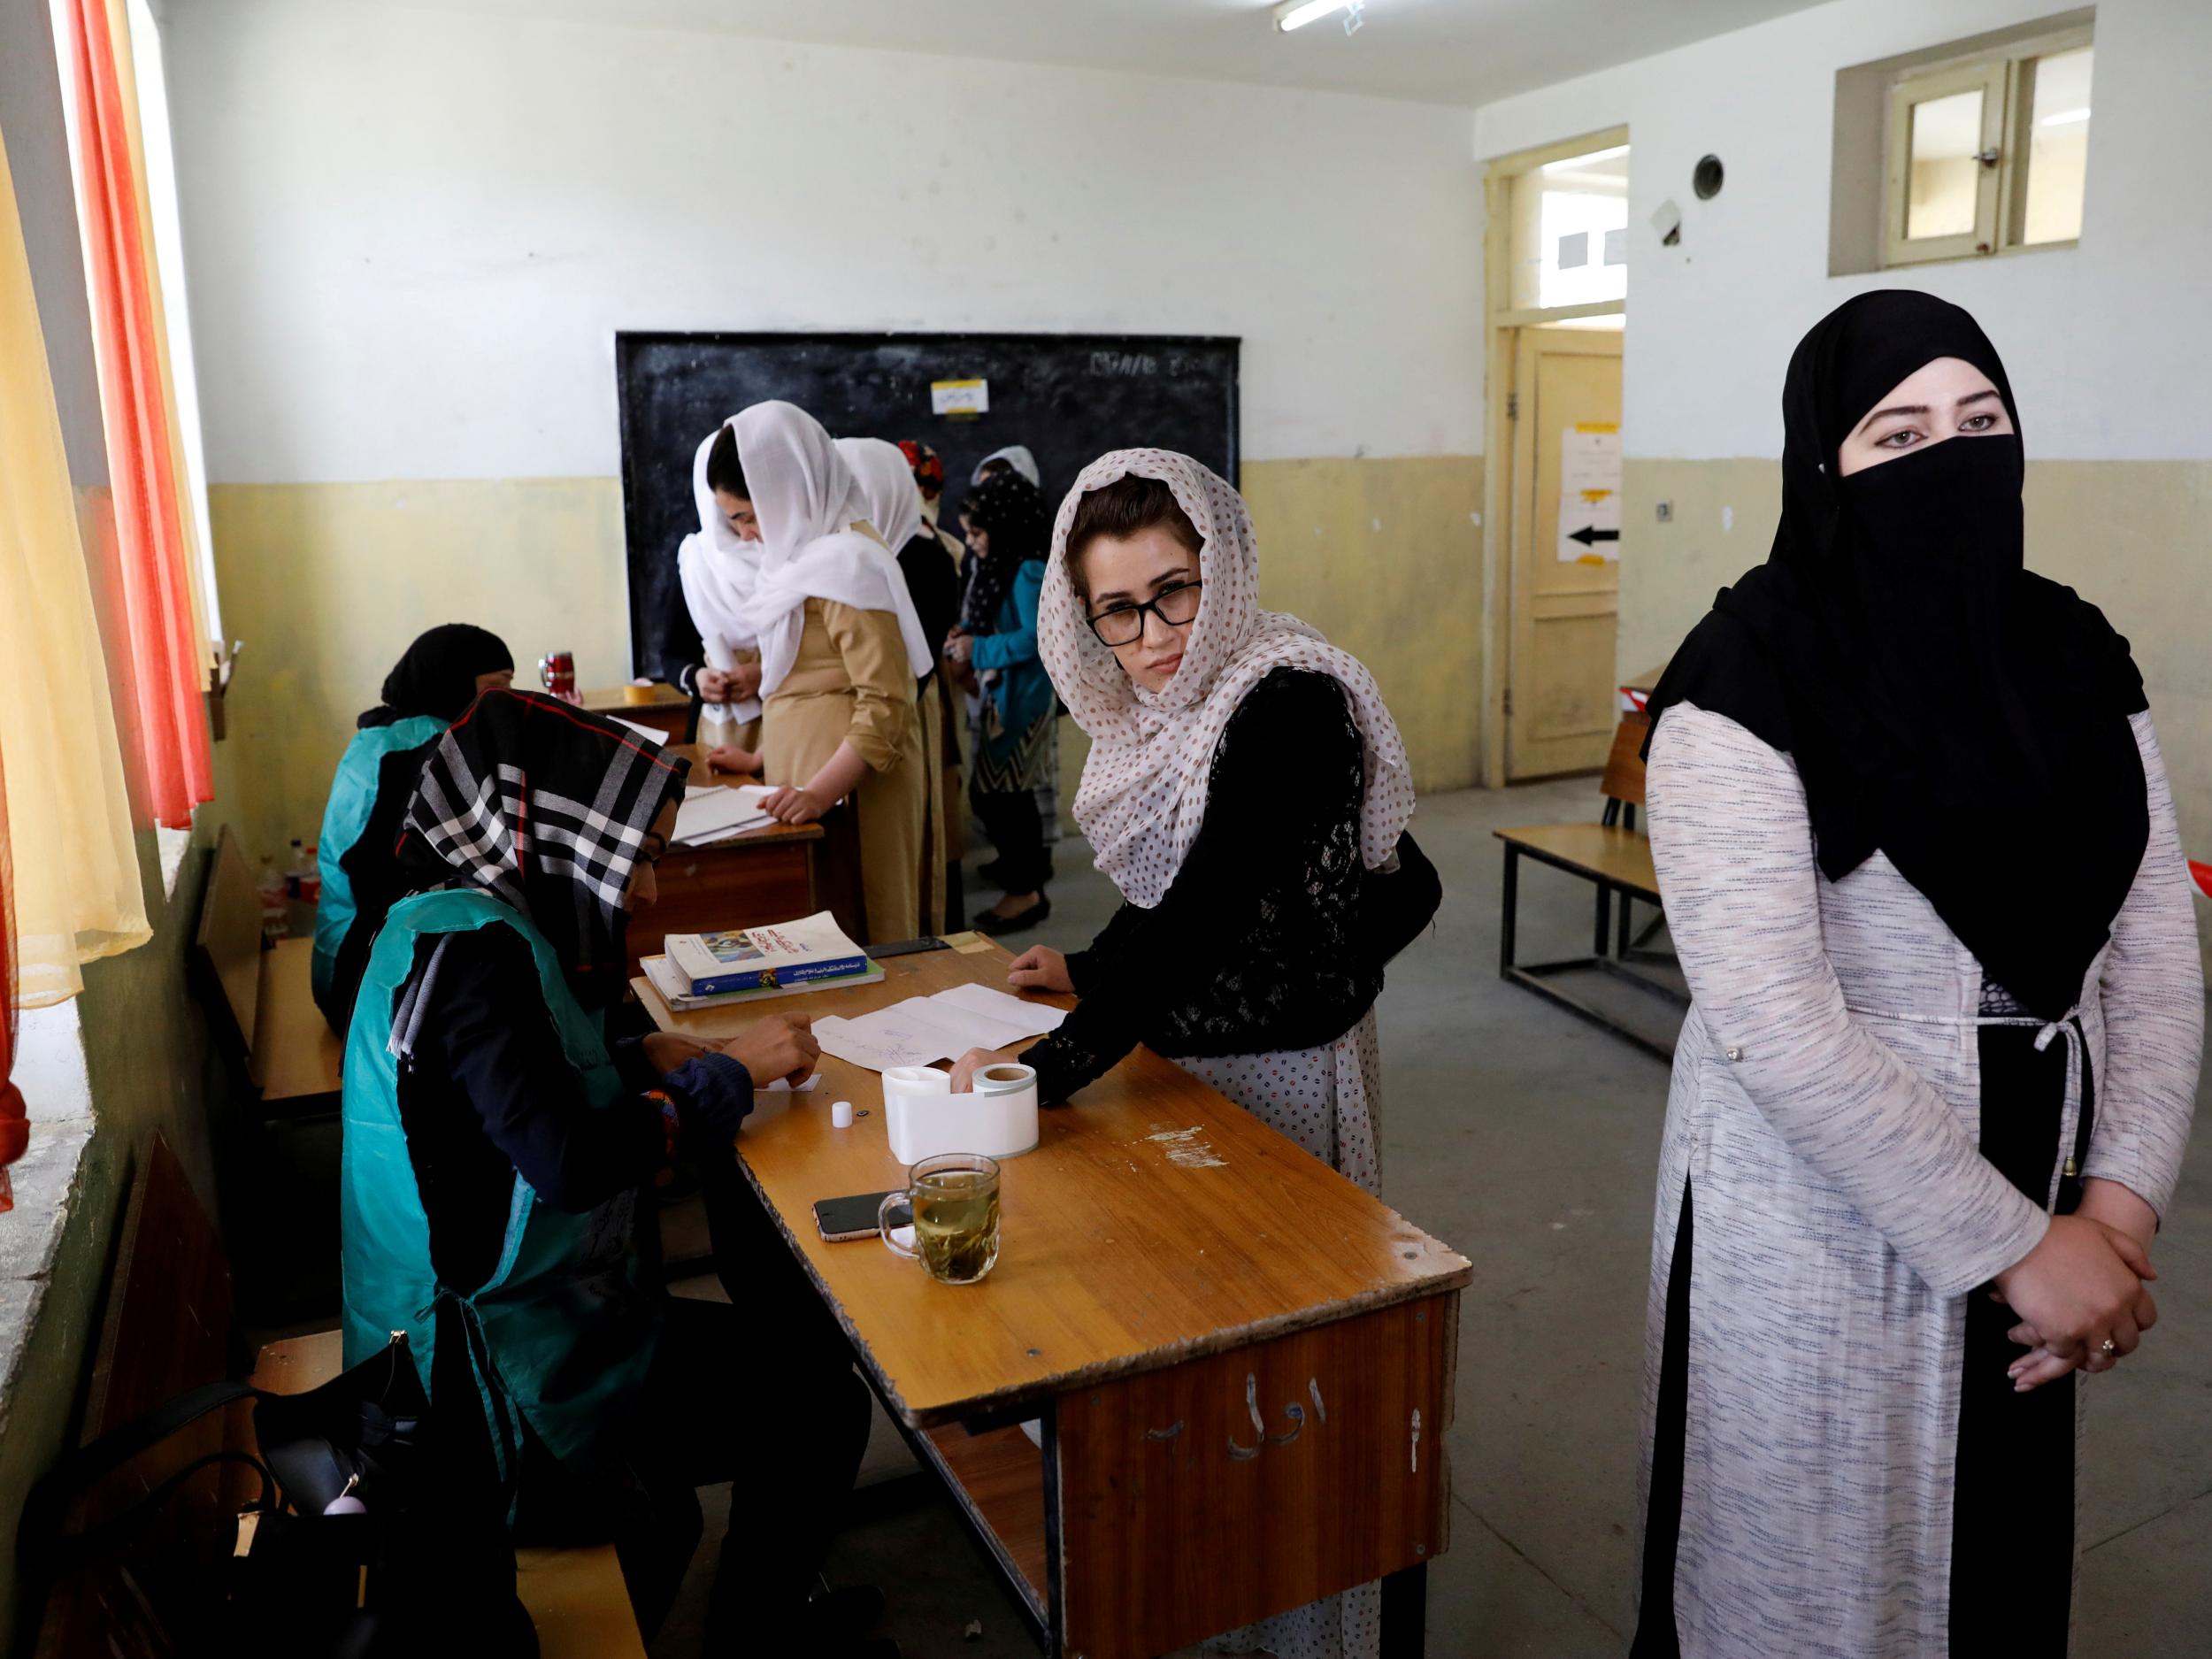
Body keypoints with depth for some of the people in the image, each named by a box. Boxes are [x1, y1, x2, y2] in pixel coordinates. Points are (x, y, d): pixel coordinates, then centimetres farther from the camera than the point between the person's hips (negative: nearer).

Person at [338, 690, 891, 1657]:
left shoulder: (447, 923, 6)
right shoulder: (473, 945, -24)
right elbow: (565, 1162, -31)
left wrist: (641, 1063, 3)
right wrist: (727, 1074, -18)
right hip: (500, 1401, -9)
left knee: (802, 1347, 17)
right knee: (825, 1403, 3)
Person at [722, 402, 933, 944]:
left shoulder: (846, 564, -15)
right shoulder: (802, 556, 14)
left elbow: (885, 705, -21)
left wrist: (819, 792, -28)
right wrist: (762, 760, 18)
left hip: (848, 784, -9)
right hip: (804, 773, 9)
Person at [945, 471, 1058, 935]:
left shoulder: (1028, 573, -19)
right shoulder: (997, 567, 10)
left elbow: (1035, 638, -24)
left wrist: (978, 650, -19)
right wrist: (966, 637, 2)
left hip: (1019, 697, -10)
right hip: (1000, 693, 10)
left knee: (992, 793, -6)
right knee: (1010, 791, 19)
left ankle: (1024, 889, 3)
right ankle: (1030, 863, 35)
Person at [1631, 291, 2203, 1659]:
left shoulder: (2077, 660, 3)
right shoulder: (1750, 687, -17)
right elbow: (1774, 1022, -23)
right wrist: (2014, 1243, -17)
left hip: (2039, 1202, 6)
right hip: (1820, 1211, -5)